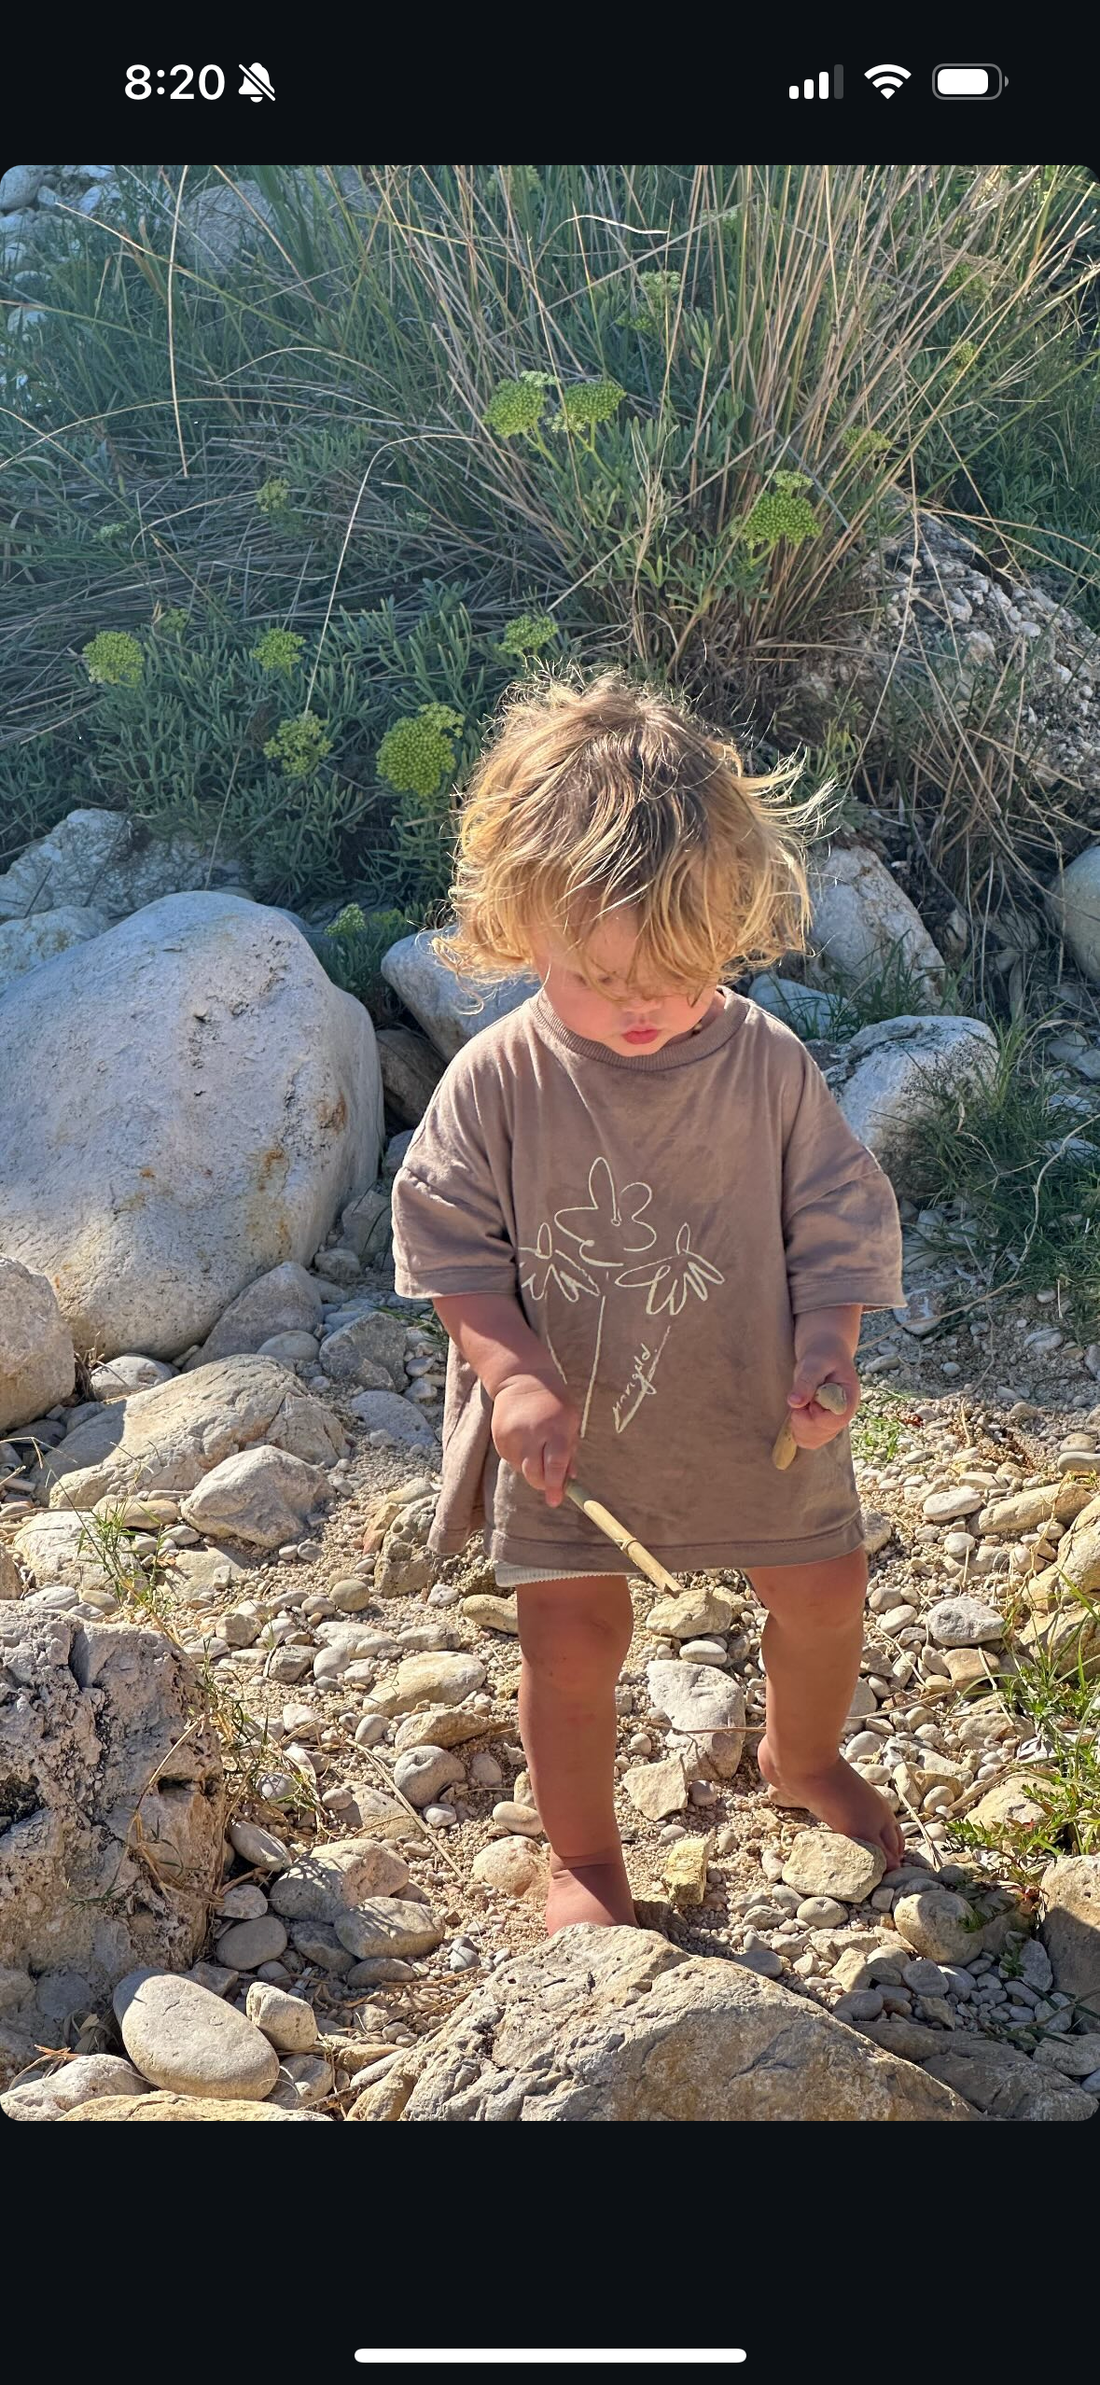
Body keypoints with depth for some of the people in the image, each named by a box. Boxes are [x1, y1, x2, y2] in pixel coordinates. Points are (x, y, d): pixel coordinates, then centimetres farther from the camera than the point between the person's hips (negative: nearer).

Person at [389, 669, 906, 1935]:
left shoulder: (770, 1064, -15)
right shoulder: (497, 1082, -18)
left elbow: (836, 1222, -5)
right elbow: (450, 1246, -10)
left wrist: (827, 1349, -19)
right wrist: (513, 1374, -23)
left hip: (749, 1413, 2)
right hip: (565, 1427, -2)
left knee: (823, 1595, 16)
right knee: (571, 1639, 4)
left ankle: (804, 1756, 49)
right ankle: (583, 1856, 30)